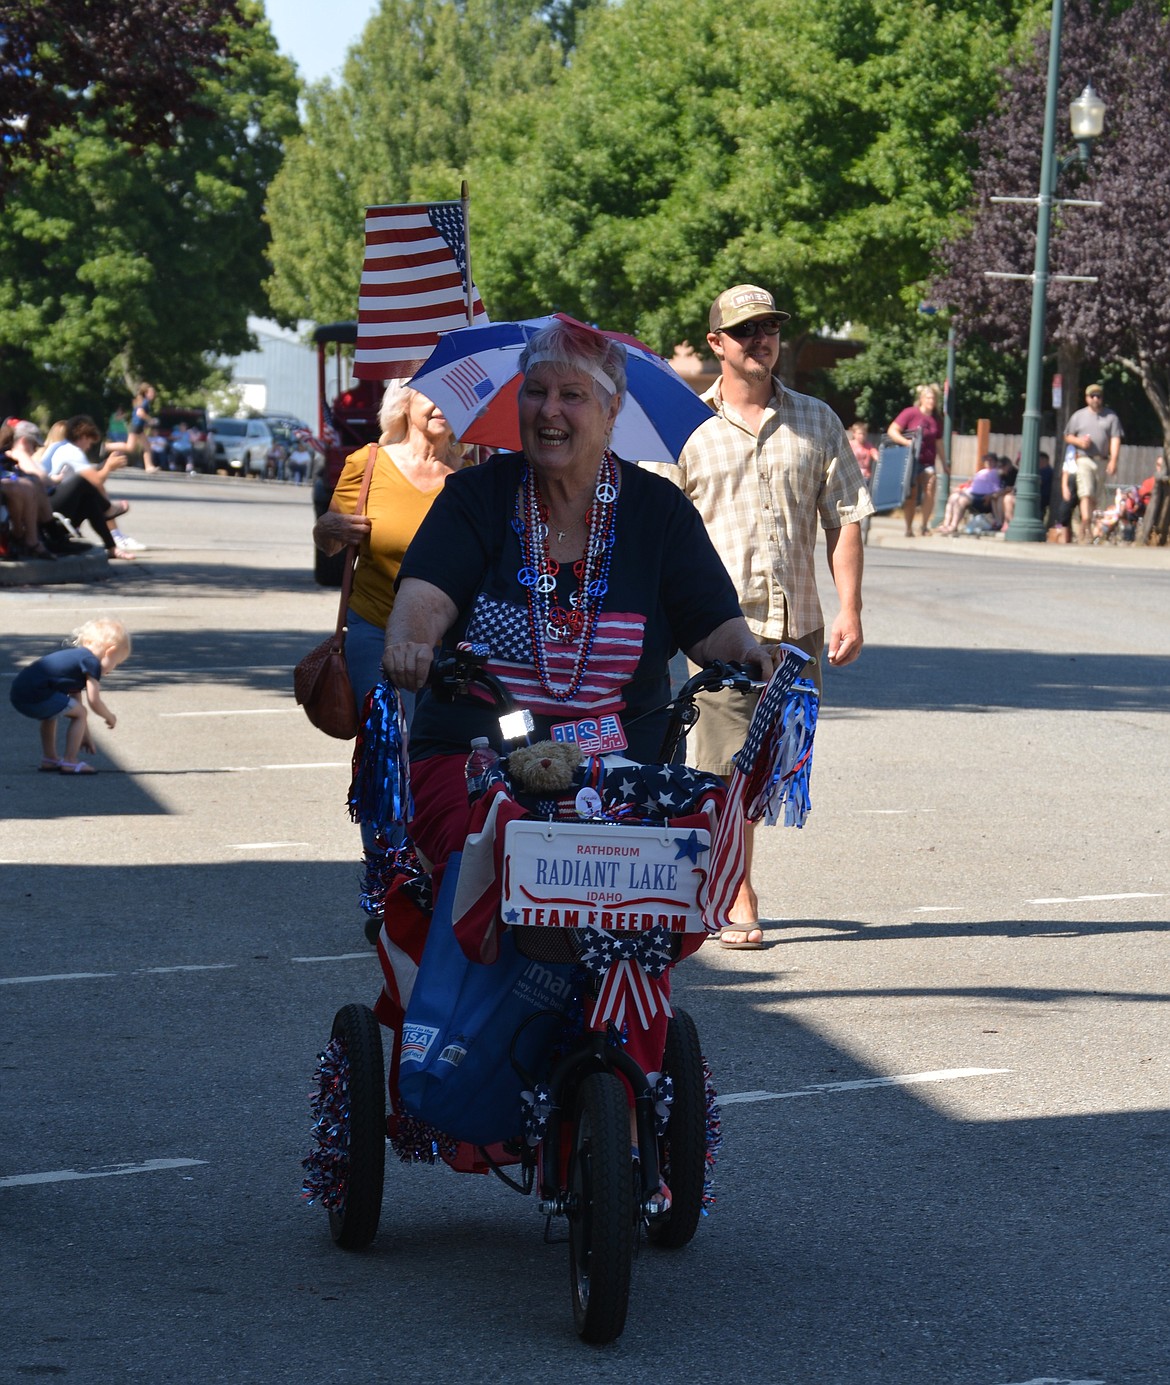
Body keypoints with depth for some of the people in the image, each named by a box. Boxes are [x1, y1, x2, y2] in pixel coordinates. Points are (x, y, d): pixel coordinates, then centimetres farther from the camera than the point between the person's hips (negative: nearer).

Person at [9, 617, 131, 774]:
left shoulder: (76, 655, 28)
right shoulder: (91, 662, -3)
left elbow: (76, 698, 34)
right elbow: (94, 702, -5)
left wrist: (85, 735, 39)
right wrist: (110, 717, 16)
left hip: (18, 693, 10)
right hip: (36, 696, -10)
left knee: (50, 714, 36)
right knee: (79, 713, 0)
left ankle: (48, 759, 39)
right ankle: (70, 763, 1)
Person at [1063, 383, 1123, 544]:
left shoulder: (1111, 417, 8)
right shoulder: (1078, 416, 11)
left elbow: (1115, 439, 0)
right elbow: (1068, 436, 15)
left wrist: (1113, 460, -13)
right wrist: (1079, 441, -8)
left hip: (1103, 461, 1)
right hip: (1084, 459, -1)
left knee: (1094, 497, 6)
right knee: (1086, 494, -17)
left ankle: (1083, 530, 17)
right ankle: (1087, 528, -25)